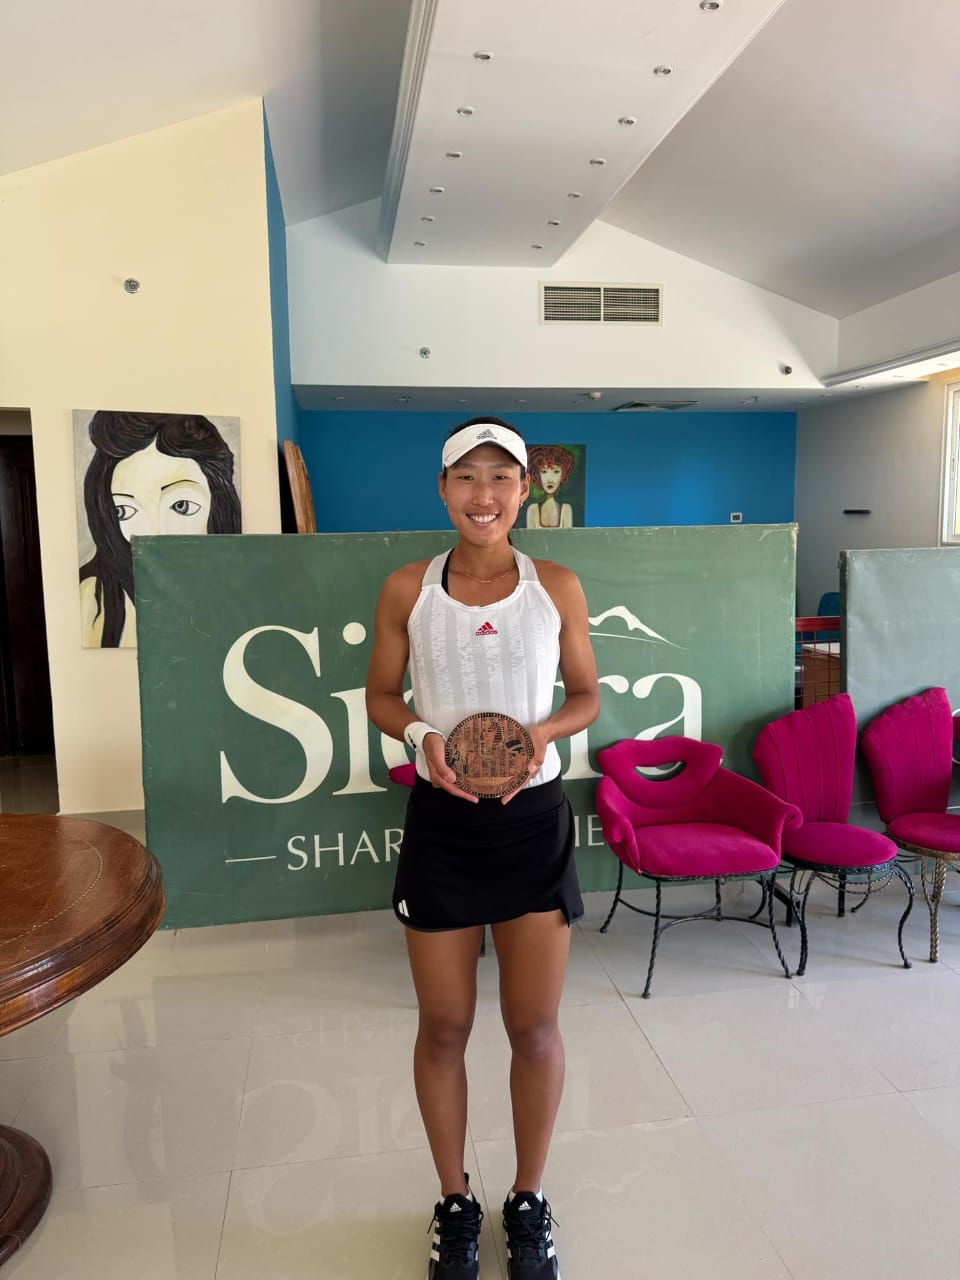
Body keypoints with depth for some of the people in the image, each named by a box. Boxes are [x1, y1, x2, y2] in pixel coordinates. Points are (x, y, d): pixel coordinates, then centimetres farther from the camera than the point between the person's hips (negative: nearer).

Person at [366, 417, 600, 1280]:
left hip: (533, 820, 0)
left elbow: (587, 696, 6)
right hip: (441, 821, 0)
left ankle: (529, 1201, 37)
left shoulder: (557, 587, -2)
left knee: (535, 1027, 11)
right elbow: (381, 696, 5)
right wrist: (423, 735, -15)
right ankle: (455, 1202, 38)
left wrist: (544, 730, -14)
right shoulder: (408, 589, -2)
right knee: (444, 1028, 13)